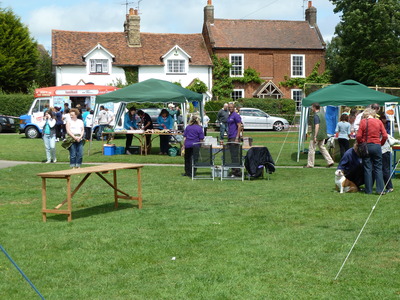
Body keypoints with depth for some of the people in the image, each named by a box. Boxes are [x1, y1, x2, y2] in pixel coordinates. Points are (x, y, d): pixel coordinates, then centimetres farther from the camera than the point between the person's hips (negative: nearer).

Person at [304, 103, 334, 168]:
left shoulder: (316, 115, -17)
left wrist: (315, 136, -24)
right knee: (322, 148, 16)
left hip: (317, 135, -9)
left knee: (311, 149, 1)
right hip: (323, 135, 9)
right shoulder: (322, 113, 12)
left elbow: (317, 126, -24)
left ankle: (310, 164, 6)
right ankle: (330, 161, 9)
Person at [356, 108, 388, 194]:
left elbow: (358, 136, -9)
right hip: (377, 146, 1)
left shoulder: (363, 122, -3)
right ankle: (380, 189, 1)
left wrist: (360, 144, 9)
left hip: (366, 146, -1)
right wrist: (381, 143, 14)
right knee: (378, 168, 6)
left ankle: (368, 190, 5)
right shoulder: (378, 122, 2)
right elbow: (385, 136, -2)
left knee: (367, 169, 4)